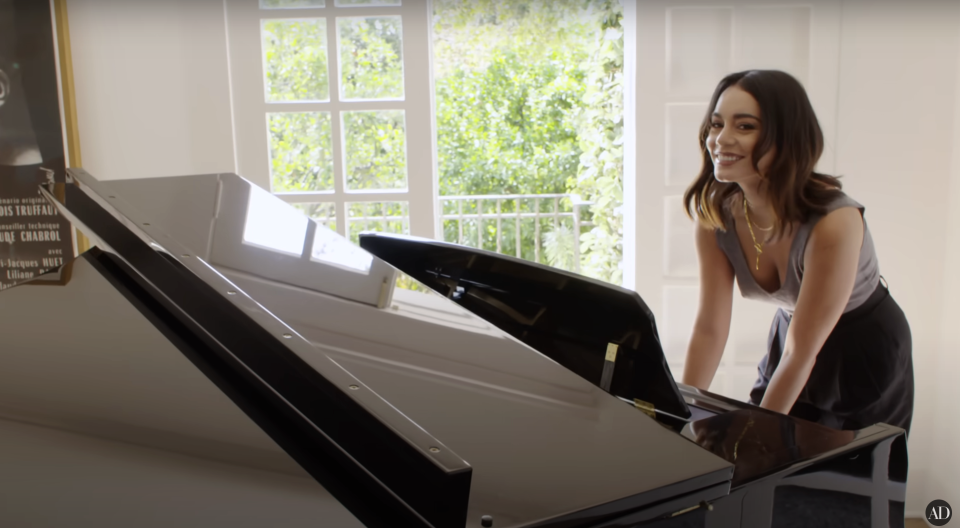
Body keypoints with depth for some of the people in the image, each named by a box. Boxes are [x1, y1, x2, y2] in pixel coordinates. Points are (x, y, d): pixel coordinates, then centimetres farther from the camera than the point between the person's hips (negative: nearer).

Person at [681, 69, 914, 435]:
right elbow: (710, 328, -13)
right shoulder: (714, 216, -18)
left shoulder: (834, 222, -33)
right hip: (789, 336, 4)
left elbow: (801, 354, -29)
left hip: (867, 354, -4)